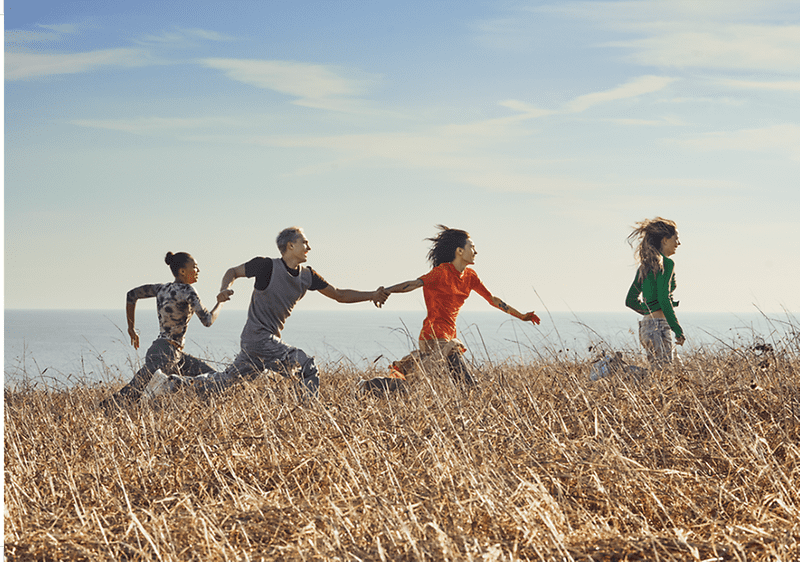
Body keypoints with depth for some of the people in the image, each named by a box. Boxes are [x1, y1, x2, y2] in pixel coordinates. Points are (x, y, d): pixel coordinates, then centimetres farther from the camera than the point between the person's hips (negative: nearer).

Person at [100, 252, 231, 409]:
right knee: (127, 396, -13)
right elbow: (207, 320, -15)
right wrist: (220, 302, 0)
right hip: (164, 354, -10)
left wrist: (131, 328, 24)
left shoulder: (163, 288, 13)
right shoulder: (186, 290, -10)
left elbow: (131, 295, 20)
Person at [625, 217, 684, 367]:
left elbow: (630, 301, 18)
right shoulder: (666, 263, -9)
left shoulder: (645, 266, 16)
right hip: (658, 326, -9)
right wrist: (678, 330, -14)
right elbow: (664, 299, -17)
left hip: (646, 325, 9)